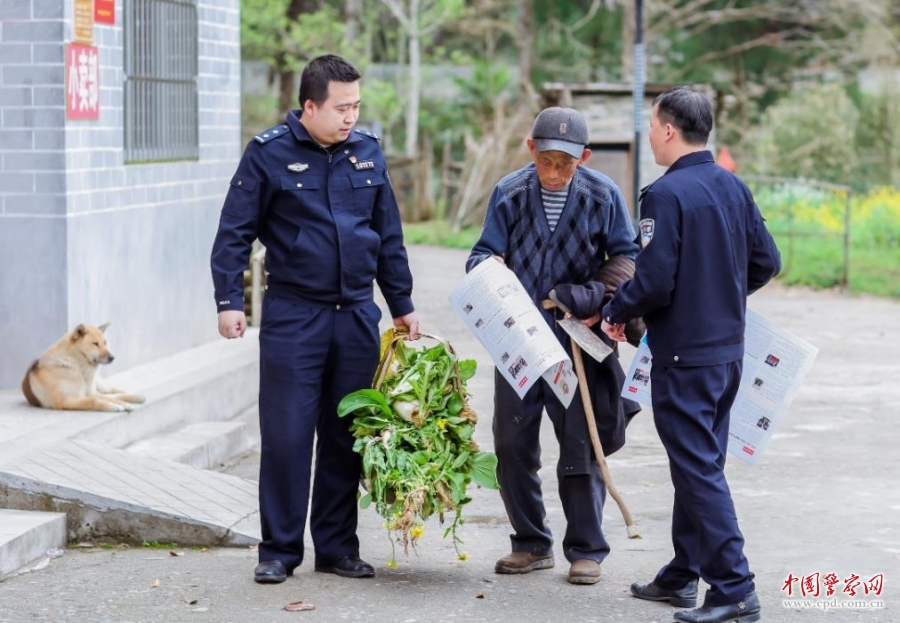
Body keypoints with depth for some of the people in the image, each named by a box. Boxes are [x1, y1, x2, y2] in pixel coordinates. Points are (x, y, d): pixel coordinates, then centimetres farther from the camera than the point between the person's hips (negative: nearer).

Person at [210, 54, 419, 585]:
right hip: (293, 315, -4)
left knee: (346, 436, 8)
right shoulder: (270, 153, -5)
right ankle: (280, 550, 7)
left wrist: (403, 305, 17)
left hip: (357, 315, 4)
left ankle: (338, 546, 18)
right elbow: (235, 232, -3)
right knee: (286, 436, -4)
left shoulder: (368, 152, 8)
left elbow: (389, 236, 16)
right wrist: (229, 301, -11)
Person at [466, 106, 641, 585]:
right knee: (512, 444, 7)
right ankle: (531, 544, 22)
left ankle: (586, 550, 14)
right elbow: (483, 252, -1)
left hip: (578, 341, -2)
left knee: (580, 447, 2)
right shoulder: (509, 193, -2)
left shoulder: (603, 195, -6)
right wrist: (486, 266, -24)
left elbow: (627, 257, 3)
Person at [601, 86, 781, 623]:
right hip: (728, 349, 8)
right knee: (698, 464, 17)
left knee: (699, 470, -4)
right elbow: (767, 262, 11)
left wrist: (616, 312, -4)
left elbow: (654, 281, -22)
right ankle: (683, 575, 28)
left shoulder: (667, 194, -18)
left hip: (683, 356, -8)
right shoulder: (734, 187, 6)